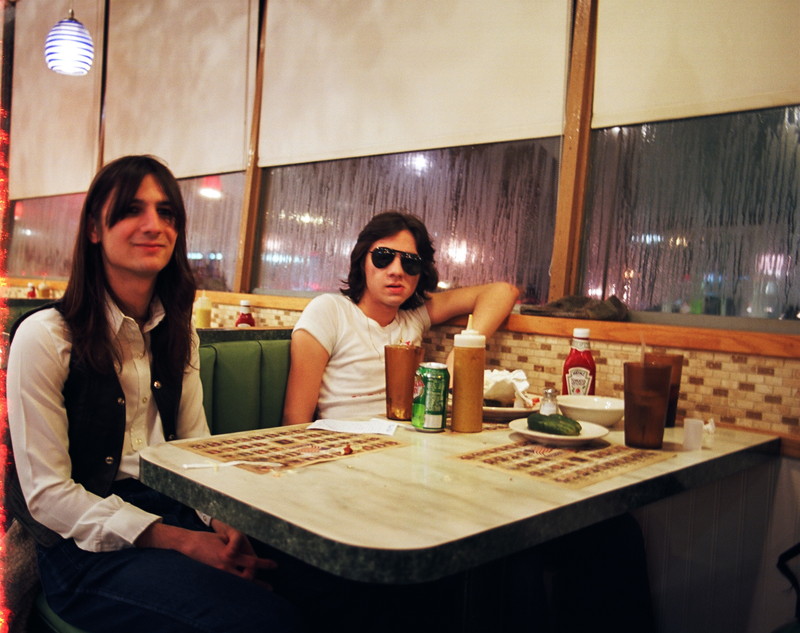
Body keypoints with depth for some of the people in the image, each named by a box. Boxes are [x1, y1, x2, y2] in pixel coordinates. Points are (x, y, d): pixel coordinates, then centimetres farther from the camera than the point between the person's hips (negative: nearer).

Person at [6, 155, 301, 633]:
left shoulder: (179, 336, 10)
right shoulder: (45, 337, -9)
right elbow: (47, 494, -11)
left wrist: (223, 525, -10)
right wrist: (182, 541, -19)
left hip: (174, 516, 6)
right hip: (89, 548, -5)